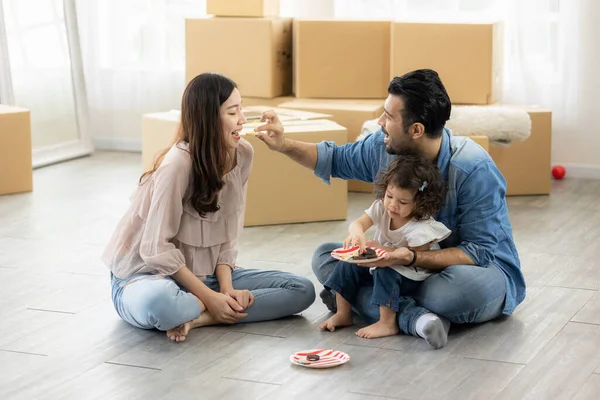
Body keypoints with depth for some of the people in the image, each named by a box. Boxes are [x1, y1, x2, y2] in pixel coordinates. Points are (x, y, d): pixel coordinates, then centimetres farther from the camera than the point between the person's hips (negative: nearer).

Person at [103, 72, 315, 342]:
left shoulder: (242, 154, -5)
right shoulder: (178, 164, -23)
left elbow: (227, 235, 1)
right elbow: (157, 249, -21)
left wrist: (227, 288, -13)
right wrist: (210, 298, -22)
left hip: (206, 274, 7)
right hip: (148, 275, -7)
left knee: (302, 290, -9)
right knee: (160, 303, -44)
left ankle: (198, 317, -17)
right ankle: (208, 308, -11)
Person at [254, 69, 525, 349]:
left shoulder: (475, 171, -27)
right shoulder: (384, 147, -7)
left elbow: (479, 253, -28)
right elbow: (335, 159, 13)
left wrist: (411, 258, -38)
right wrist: (284, 145, -1)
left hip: (483, 267, -6)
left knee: (471, 283, -43)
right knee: (324, 256, -8)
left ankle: (364, 300, -22)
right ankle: (411, 317, -29)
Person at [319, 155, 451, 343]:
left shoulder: (421, 228, -27)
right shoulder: (381, 208, -11)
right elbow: (358, 223, -20)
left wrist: (382, 250, -33)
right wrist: (356, 233, -46)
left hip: (412, 276, -7)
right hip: (380, 263, 7)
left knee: (385, 272, -35)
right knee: (348, 264, -8)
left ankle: (387, 323, -26)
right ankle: (343, 314, 5)